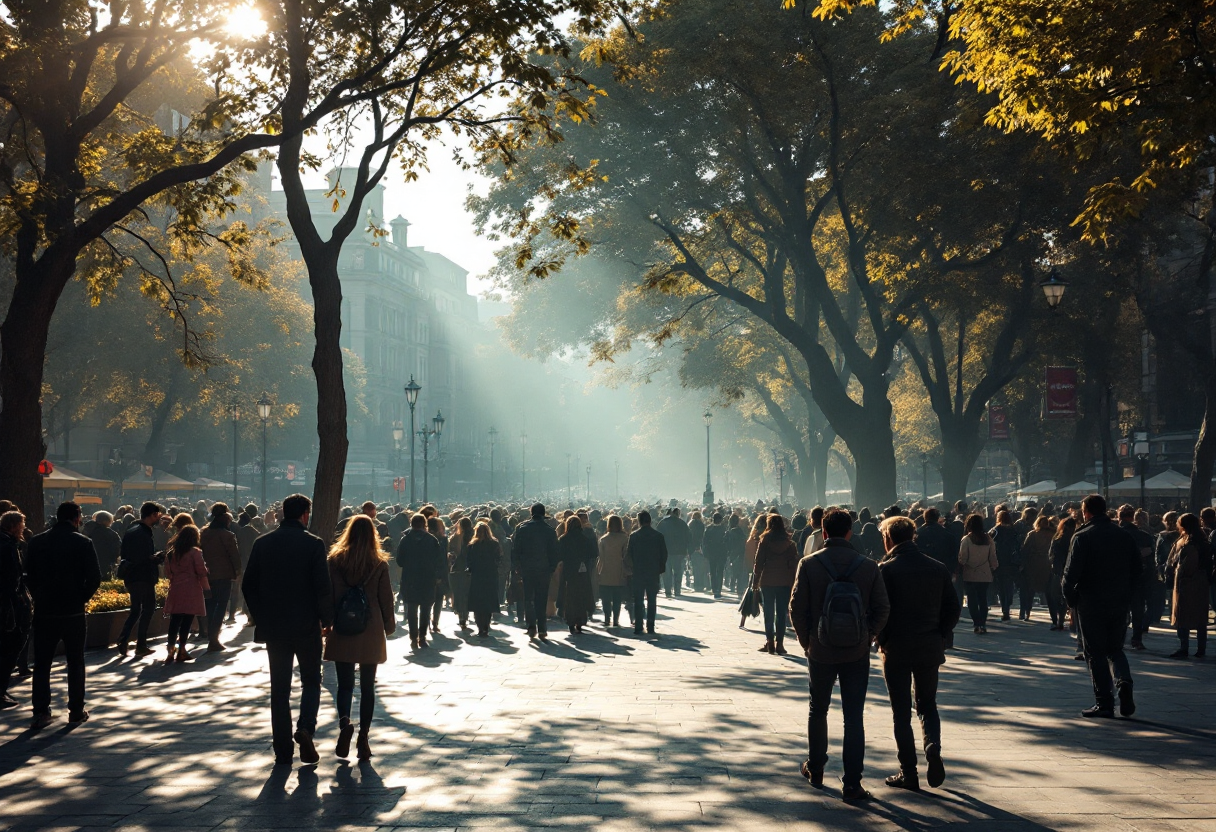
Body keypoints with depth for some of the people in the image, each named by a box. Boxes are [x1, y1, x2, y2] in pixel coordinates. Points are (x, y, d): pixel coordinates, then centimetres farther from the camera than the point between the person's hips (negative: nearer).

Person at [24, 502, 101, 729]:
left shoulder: (36, 542, 0)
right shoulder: (83, 543, -8)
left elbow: (29, 574, 4)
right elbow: (94, 577, -11)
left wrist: (39, 598, 12)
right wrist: (83, 598, 3)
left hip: (43, 611, 2)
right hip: (73, 611, -2)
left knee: (41, 664, 7)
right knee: (75, 663, 10)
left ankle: (41, 712, 3)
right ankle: (76, 710, 13)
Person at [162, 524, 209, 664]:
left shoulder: (171, 552, 9)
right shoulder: (195, 552, -6)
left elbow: (167, 573, 13)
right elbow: (201, 572, -8)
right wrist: (206, 588, -1)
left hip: (175, 590, 4)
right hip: (191, 591, -4)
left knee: (175, 621, 3)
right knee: (187, 621, 1)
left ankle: (171, 651, -8)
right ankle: (181, 651, 2)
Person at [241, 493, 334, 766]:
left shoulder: (263, 543, 1)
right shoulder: (313, 544, -10)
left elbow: (248, 585, 3)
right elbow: (323, 587, -13)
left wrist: (260, 617, 13)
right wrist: (327, 618, 1)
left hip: (273, 628, 3)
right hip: (306, 626, -3)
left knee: (279, 690, 9)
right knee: (311, 682, 14)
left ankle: (283, 753, 9)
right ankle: (305, 728, -10)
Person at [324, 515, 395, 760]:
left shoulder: (335, 561, -4)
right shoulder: (379, 564, -4)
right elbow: (386, 599, 1)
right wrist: (389, 626, 15)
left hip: (342, 632, 0)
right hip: (371, 634, 0)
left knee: (345, 684, 7)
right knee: (367, 687, 8)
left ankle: (344, 722, -20)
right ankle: (363, 738, 7)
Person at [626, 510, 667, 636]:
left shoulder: (633, 536, -6)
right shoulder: (658, 536, -3)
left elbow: (628, 555, -3)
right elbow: (664, 555, 1)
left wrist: (631, 571, 8)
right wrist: (660, 569, 12)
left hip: (638, 573, -1)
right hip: (654, 573, 1)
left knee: (638, 601, 4)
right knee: (652, 601, 8)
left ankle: (638, 628, 1)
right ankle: (650, 627, 6)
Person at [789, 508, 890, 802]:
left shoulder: (808, 564, -8)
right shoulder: (868, 566, -6)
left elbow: (797, 609, -7)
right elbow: (882, 609, -3)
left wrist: (807, 641, 6)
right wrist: (867, 637, 9)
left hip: (820, 652, 0)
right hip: (856, 654, 0)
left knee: (818, 711, 20)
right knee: (854, 718, 2)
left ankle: (815, 769, 32)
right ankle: (852, 784, 0)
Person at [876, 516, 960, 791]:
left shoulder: (886, 569, -10)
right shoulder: (937, 568, 3)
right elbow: (953, 608, 3)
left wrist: (882, 641, 0)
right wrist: (941, 638, 10)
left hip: (897, 648, -4)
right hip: (930, 648, 4)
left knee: (901, 712, 6)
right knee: (927, 704, 19)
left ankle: (908, 773, 7)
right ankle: (933, 748, -6)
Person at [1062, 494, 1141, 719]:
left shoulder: (1082, 537, -10)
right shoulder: (1125, 536, 6)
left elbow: (1071, 573, -15)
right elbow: (1136, 570, 9)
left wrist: (1070, 598, -1)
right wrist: (1125, 593, 16)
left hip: (1091, 604, -4)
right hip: (1121, 604, 4)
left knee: (1095, 653, 4)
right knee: (1115, 649, 17)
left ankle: (1104, 703, 2)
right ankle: (1124, 683, -10)